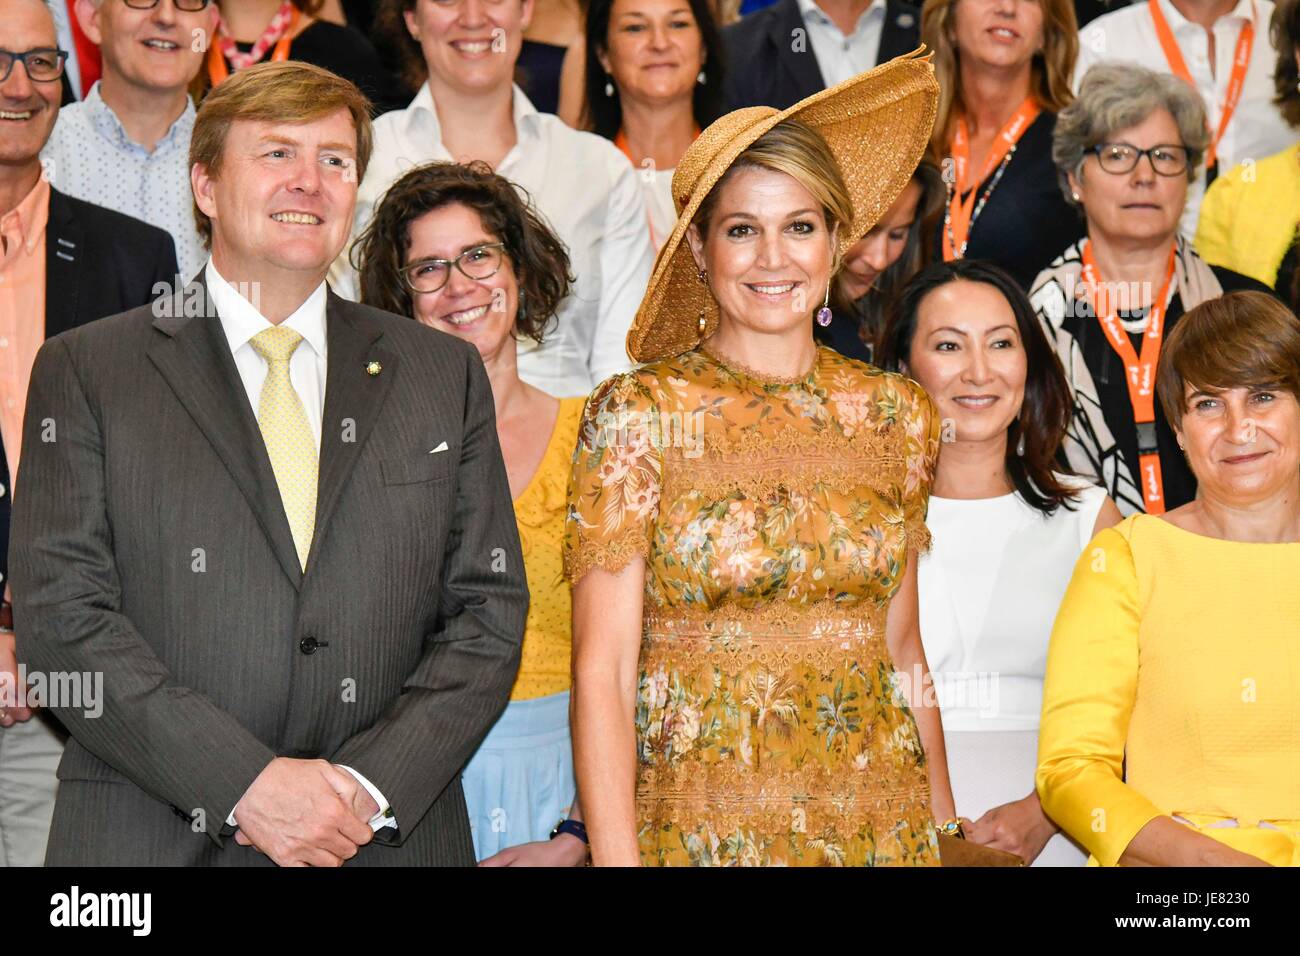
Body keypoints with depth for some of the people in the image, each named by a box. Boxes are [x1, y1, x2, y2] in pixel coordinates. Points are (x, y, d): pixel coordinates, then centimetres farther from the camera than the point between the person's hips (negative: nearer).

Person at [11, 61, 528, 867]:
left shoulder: (445, 374, 8)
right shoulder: (85, 371, 1)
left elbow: (489, 610, 4)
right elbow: (61, 614, -7)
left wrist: (372, 787, -10)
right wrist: (246, 783, -16)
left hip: (390, 837, 2)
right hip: (156, 839, -2)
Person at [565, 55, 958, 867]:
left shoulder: (896, 414, 5)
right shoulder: (638, 413, -7)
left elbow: (903, 654, 11)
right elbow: (603, 671, -8)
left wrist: (947, 827, 6)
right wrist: (614, 856, -14)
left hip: (881, 826, 3)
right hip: (702, 824, -3)